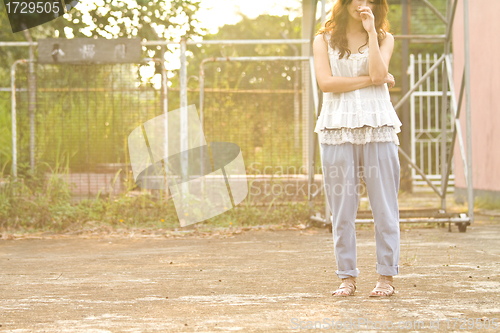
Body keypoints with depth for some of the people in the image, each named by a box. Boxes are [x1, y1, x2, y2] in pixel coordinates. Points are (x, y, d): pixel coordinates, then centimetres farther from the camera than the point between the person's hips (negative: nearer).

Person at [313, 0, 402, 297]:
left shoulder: (384, 38, 12)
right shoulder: (324, 40, 10)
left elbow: (378, 73, -8)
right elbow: (326, 81, -5)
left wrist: (370, 30, -4)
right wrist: (371, 80, -6)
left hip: (378, 126, 0)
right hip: (337, 125, 0)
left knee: (384, 202, -2)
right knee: (342, 204, 0)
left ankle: (387, 275, 4)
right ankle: (347, 276, 6)